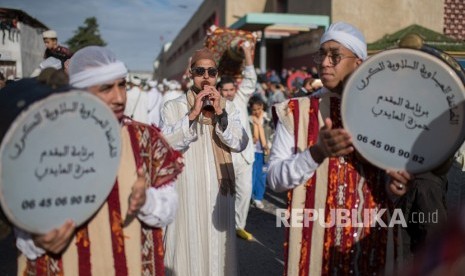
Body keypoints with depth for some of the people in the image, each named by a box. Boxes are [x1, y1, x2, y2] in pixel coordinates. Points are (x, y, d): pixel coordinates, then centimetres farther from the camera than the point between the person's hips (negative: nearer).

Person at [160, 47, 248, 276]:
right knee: (189, 249, 3)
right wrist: (192, 115, -21)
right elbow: (165, 146, -14)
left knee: (219, 248, 11)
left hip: (219, 191, 3)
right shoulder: (172, 108, -2)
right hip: (187, 192, -2)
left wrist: (220, 114, -17)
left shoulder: (228, 107, 7)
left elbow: (240, 144, -5)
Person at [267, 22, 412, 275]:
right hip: (315, 238, -2)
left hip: (371, 240, 2)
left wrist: (393, 182, -11)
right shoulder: (295, 112, -5)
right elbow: (275, 178, -10)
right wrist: (317, 152, -25)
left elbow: (386, 172, 12)